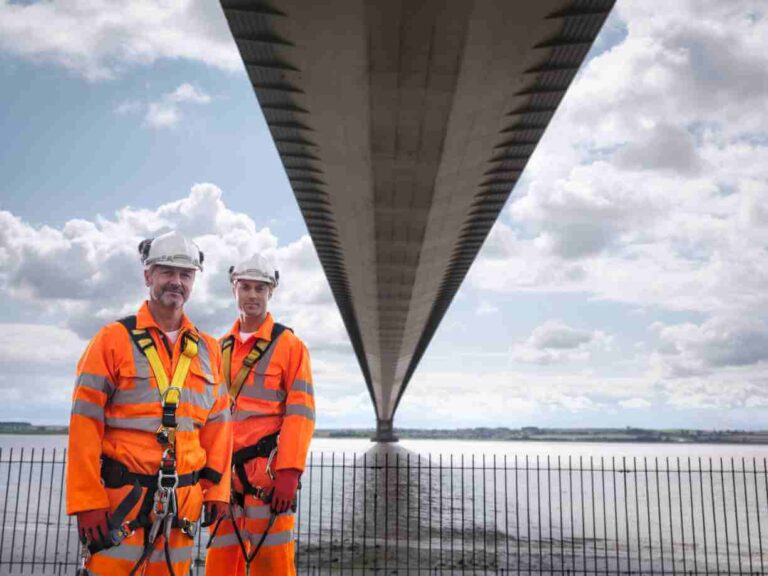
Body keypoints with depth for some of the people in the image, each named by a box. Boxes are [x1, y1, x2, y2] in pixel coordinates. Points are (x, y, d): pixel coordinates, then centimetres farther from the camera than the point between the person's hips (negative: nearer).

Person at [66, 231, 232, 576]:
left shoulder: (208, 350, 10)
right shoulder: (113, 339, -4)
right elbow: (84, 425, -7)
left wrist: (217, 490, 7)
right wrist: (87, 503, -12)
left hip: (182, 503, 4)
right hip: (121, 497, -4)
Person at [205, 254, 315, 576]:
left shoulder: (289, 345, -1)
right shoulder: (219, 349, 15)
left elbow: (300, 412, -8)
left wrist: (289, 472, -16)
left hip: (267, 468, -5)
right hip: (225, 472, 5)